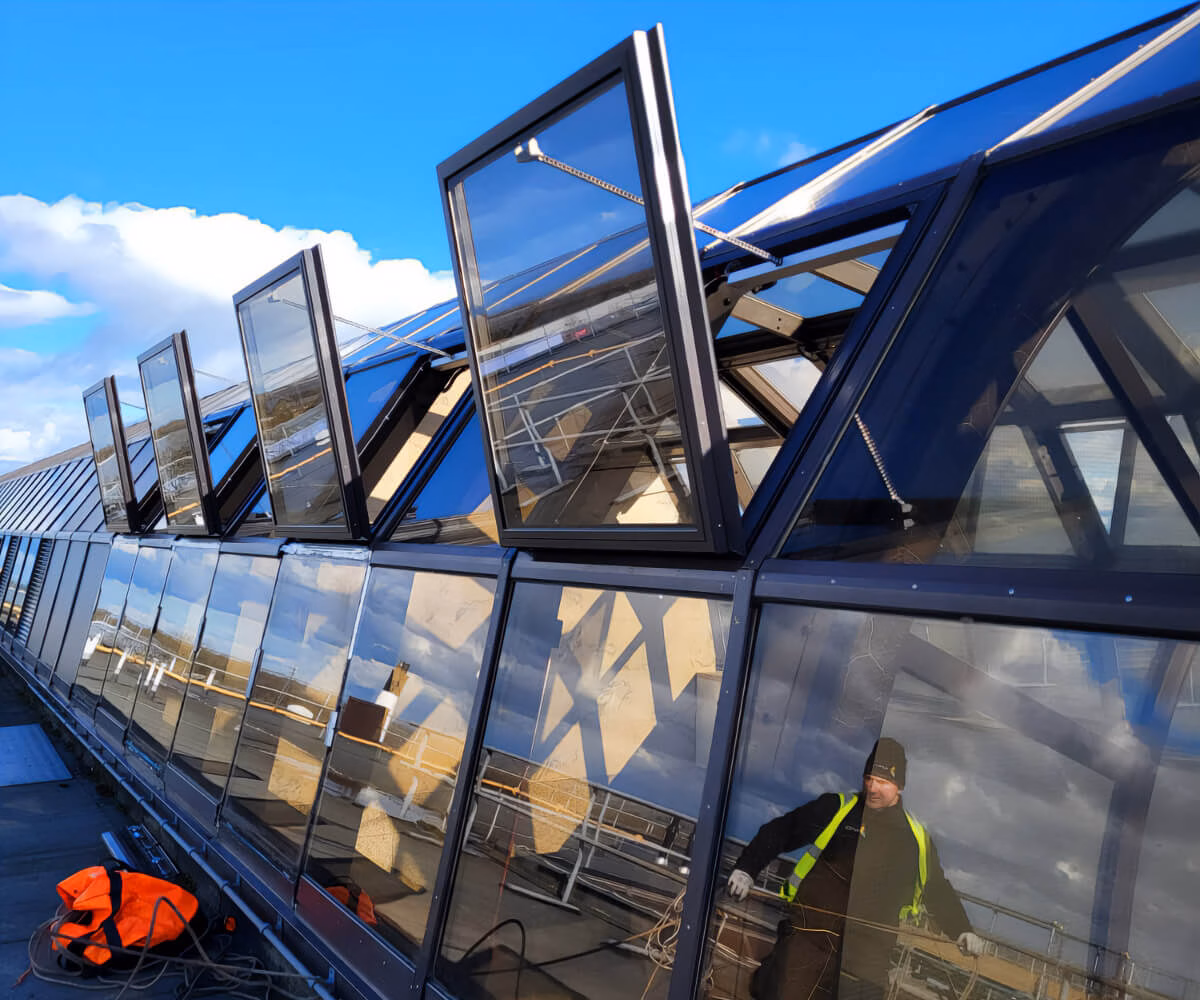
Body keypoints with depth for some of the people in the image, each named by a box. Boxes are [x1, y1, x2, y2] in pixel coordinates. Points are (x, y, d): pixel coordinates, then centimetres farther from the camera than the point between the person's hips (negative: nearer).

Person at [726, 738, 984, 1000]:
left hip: (871, 951, 3)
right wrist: (746, 870, 0)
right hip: (812, 930, -2)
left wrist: (962, 931, 20)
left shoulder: (916, 838, 11)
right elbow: (779, 832, 6)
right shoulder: (835, 809, 2)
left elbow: (938, 890, 27)